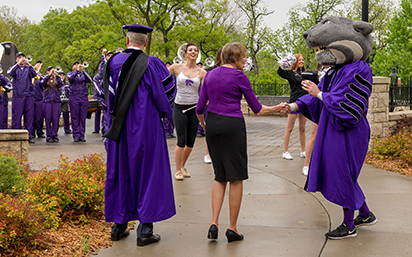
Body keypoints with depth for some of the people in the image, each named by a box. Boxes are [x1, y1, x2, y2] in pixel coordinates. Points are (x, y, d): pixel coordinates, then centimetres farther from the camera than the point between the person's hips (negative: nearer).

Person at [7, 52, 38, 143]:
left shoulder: (28, 68, 14)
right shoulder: (14, 68, 11)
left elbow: (34, 74, -7)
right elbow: (10, 72, -12)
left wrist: (29, 65, -21)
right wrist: (18, 64, -20)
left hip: (29, 96, 2)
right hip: (18, 96, -2)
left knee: (29, 117, 2)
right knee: (16, 117, -3)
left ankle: (28, 136, 8)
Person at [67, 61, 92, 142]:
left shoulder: (83, 74, 15)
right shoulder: (70, 74, 11)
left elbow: (89, 80, -4)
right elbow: (70, 78, -12)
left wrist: (83, 71, -15)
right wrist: (77, 70, -19)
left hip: (84, 97, 2)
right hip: (74, 97, -2)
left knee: (83, 117, 0)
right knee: (75, 117, -3)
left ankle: (82, 135, 4)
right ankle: (76, 136, 1)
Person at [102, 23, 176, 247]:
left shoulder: (114, 62, 3)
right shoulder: (149, 64, -11)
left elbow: (109, 95, 10)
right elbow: (160, 96, -8)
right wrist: (165, 113, 11)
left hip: (118, 128, 5)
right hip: (145, 127, -5)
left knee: (120, 172, 14)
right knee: (146, 172, 2)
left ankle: (119, 225, 21)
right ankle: (145, 230, 2)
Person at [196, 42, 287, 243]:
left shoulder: (210, 75, 10)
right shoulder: (239, 76, -6)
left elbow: (200, 108, 10)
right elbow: (257, 109, -2)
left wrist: (205, 126, 26)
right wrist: (277, 109, 14)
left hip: (212, 125, 6)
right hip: (233, 126, -6)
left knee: (219, 176, 16)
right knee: (236, 177, 4)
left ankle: (214, 223, 4)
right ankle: (232, 228, 9)